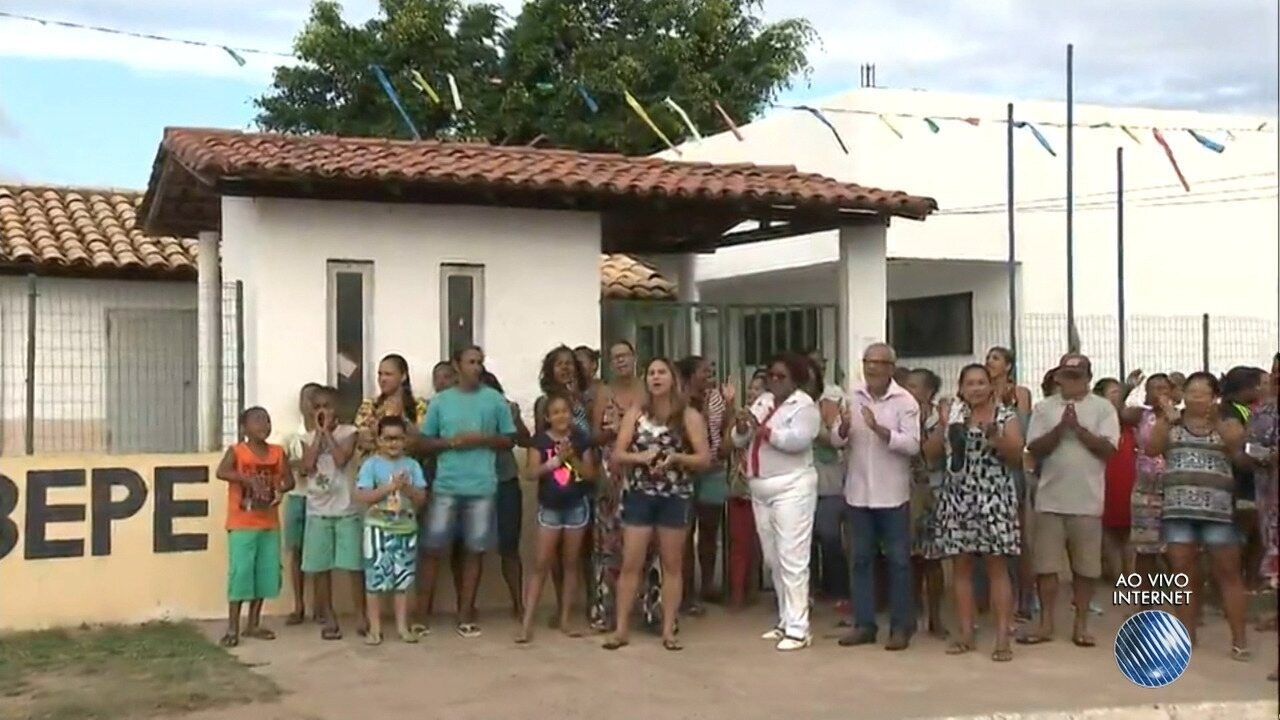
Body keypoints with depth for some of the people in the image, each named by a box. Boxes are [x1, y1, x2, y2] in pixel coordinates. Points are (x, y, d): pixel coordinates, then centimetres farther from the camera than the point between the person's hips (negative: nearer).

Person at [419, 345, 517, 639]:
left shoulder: (495, 400, 4)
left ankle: (466, 614, 14)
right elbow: (426, 442, 8)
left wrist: (481, 440, -9)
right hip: (446, 486, 0)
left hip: (482, 487, 0)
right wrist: (451, 442, -10)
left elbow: (509, 439, 7)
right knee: (433, 549, 2)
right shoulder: (440, 401, 6)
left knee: (474, 551, 5)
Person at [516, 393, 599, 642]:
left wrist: (573, 458, -17)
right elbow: (532, 473, -11)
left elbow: (591, 474, -1)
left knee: (571, 563, 8)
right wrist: (557, 459, -22)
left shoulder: (581, 439, 0)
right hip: (549, 507, -1)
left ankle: (566, 618, 17)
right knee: (541, 564, -2)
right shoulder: (539, 441, -3)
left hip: (577, 506, 1)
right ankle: (527, 622, -1)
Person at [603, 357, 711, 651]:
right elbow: (617, 455, 1)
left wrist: (675, 458, -20)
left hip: (675, 497, -1)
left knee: (672, 565, 6)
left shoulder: (689, 416, -1)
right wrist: (641, 457, -18)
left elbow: (705, 459, -4)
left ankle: (668, 630, 12)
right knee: (631, 563, 0)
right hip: (639, 495, 1)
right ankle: (621, 629, 6)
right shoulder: (635, 413, 4)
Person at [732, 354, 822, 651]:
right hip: (761, 490, 8)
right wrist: (742, 427, -9)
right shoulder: (761, 401, 14)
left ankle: (798, 629, -6)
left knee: (792, 558, -8)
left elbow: (799, 439, -21)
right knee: (773, 559, 13)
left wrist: (763, 430, -25)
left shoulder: (804, 405, -6)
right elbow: (739, 441, 12)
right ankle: (786, 621, 23)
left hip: (791, 487, -8)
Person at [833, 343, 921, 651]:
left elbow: (912, 445, -17)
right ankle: (864, 624, 17)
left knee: (898, 559, 3)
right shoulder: (852, 397, 5)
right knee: (861, 558, 9)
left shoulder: (905, 401, -7)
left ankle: (901, 626, 11)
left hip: (892, 493, -4)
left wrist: (879, 429, -28)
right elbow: (837, 441, 4)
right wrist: (844, 427, -18)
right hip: (858, 491, 4)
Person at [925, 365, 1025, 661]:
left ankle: (1002, 637, -3)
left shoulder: (1006, 416, 3)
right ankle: (965, 633, 12)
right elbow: (930, 453, 5)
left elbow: (1017, 457, -6)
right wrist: (943, 426, -9)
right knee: (962, 566, 5)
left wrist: (996, 437, -21)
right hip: (957, 499, 3)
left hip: (994, 500, -3)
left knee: (997, 567, -4)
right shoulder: (952, 415, 10)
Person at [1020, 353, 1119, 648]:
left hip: (1087, 500, -1)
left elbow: (1108, 449, -8)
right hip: (1050, 498, 1)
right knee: (1046, 565, 3)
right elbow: (1034, 449, -3)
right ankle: (1046, 624, 12)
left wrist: (1078, 427, -15)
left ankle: (1080, 625, 16)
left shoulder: (1103, 408, 1)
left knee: (1085, 566, 5)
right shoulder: (1044, 407, 4)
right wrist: (1061, 427, -16)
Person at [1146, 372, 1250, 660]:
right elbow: (1151, 449, -3)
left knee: (1228, 573, -1)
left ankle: (1239, 639, 2)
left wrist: (1216, 420, -27)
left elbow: (1237, 444, -13)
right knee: (1183, 573, 5)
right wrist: (1166, 419, -15)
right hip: (1178, 509, 2)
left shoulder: (1228, 423, 8)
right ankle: (1187, 635, 13)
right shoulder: (1170, 424, 11)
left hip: (1217, 510, -2)